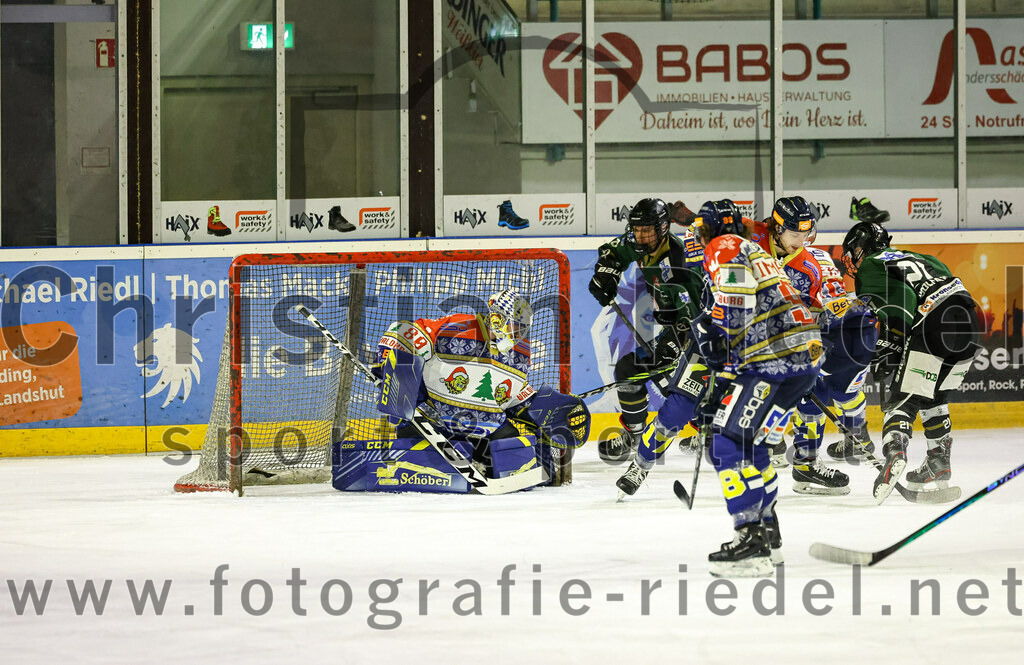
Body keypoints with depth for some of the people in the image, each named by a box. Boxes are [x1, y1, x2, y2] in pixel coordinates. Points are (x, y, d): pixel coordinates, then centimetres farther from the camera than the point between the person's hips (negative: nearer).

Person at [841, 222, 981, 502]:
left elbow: (901, 299, -11)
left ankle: (894, 450, -32)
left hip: (933, 326, -8)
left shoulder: (872, 266, 6)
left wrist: (890, 344, -13)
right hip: (968, 322, 8)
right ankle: (939, 463, 28)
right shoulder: (912, 257, 32)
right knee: (934, 396, 25)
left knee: (904, 397, -8)